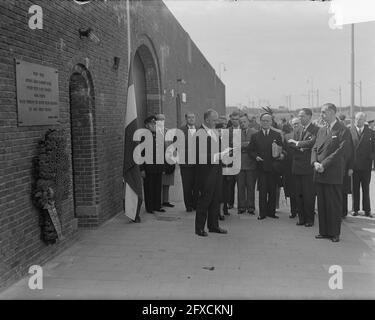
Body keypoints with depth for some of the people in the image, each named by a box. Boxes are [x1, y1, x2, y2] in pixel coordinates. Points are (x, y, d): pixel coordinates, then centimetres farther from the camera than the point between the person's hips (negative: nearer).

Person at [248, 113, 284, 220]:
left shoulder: (277, 135, 8)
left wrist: (281, 155, -14)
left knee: (272, 191, 5)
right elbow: (250, 150, 9)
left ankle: (271, 212, 15)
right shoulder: (255, 136, 9)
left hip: (273, 167, 0)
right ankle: (262, 213, 5)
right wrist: (255, 156, -8)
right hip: (261, 167, 0)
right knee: (262, 191, -2)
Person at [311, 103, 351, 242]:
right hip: (319, 173, 6)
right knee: (322, 204, 10)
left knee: (334, 204, 1)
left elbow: (341, 151, -13)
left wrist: (324, 164, -16)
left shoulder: (343, 130, -5)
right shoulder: (321, 130, 17)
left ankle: (335, 233, 11)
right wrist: (315, 163, -6)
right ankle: (324, 231, 19)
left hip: (334, 174, -6)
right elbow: (315, 148, 14)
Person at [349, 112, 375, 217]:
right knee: (355, 189, 7)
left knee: (366, 189, 9)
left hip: (366, 166, 1)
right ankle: (355, 209, 17)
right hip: (354, 165, -1)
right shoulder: (349, 131, -1)